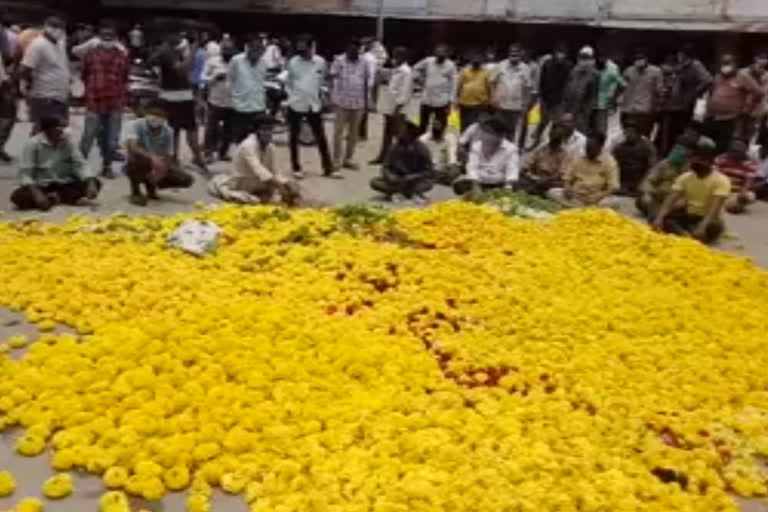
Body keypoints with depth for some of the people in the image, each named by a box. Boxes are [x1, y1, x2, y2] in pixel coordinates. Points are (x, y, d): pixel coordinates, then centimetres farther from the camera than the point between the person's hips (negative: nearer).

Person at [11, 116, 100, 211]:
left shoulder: (67, 141, -3)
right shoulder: (33, 144, -13)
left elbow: (80, 164, -5)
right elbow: (24, 173, -18)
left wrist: (91, 183, -25)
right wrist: (37, 194, -35)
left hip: (64, 185, 3)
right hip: (41, 186, -3)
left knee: (95, 183, -19)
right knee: (18, 196, -33)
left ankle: (55, 197, -26)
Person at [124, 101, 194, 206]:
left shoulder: (168, 131, -8)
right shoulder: (136, 125, -19)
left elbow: (169, 157, -6)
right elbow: (131, 147, -35)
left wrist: (161, 169, -28)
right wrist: (152, 157, -48)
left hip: (156, 168, 4)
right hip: (136, 166, -4)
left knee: (186, 180, -16)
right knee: (137, 158, -40)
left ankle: (151, 186, 11)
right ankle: (135, 192, -11)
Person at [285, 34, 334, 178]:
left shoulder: (321, 62, -3)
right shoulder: (293, 62, -5)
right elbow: (288, 82, 7)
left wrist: (320, 95, 8)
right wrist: (292, 95, -4)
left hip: (314, 105, 1)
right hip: (296, 105, -1)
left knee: (321, 138, 6)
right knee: (294, 138, 7)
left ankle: (328, 168, 15)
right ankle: (296, 168, 19)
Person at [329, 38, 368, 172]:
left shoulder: (363, 62, 6)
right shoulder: (339, 60, -5)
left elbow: (366, 82, 13)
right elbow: (332, 77, -7)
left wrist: (366, 99, 13)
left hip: (358, 102, 4)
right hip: (342, 101, -4)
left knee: (354, 132, 10)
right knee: (339, 131, -4)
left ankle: (348, 159, 20)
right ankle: (336, 160, -1)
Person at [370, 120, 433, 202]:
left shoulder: (422, 149, -14)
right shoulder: (395, 148, -5)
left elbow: (428, 172, -13)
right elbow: (386, 167, -1)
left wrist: (411, 177, -27)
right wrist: (389, 176, -23)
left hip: (415, 181, -4)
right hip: (397, 180, 4)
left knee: (427, 184, -35)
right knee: (374, 182, -20)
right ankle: (411, 192, -18)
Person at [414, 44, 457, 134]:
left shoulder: (450, 65, -6)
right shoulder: (428, 61, 2)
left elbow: (454, 84, -7)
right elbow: (416, 68, 18)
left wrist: (450, 101, -12)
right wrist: (423, 79, 8)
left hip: (441, 102, -4)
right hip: (426, 100, 4)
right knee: (422, 126, 12)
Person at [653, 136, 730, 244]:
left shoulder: (721, 180, -12)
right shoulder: (685, 177, 2)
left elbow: (714, 208, -25)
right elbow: (670, 200, -11)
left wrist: (702, 226, -43)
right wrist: (659, 218, -31)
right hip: (688, 217, 4)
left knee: (715, 227, -38)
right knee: (664, 218, -24)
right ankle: (687, 236, -44)